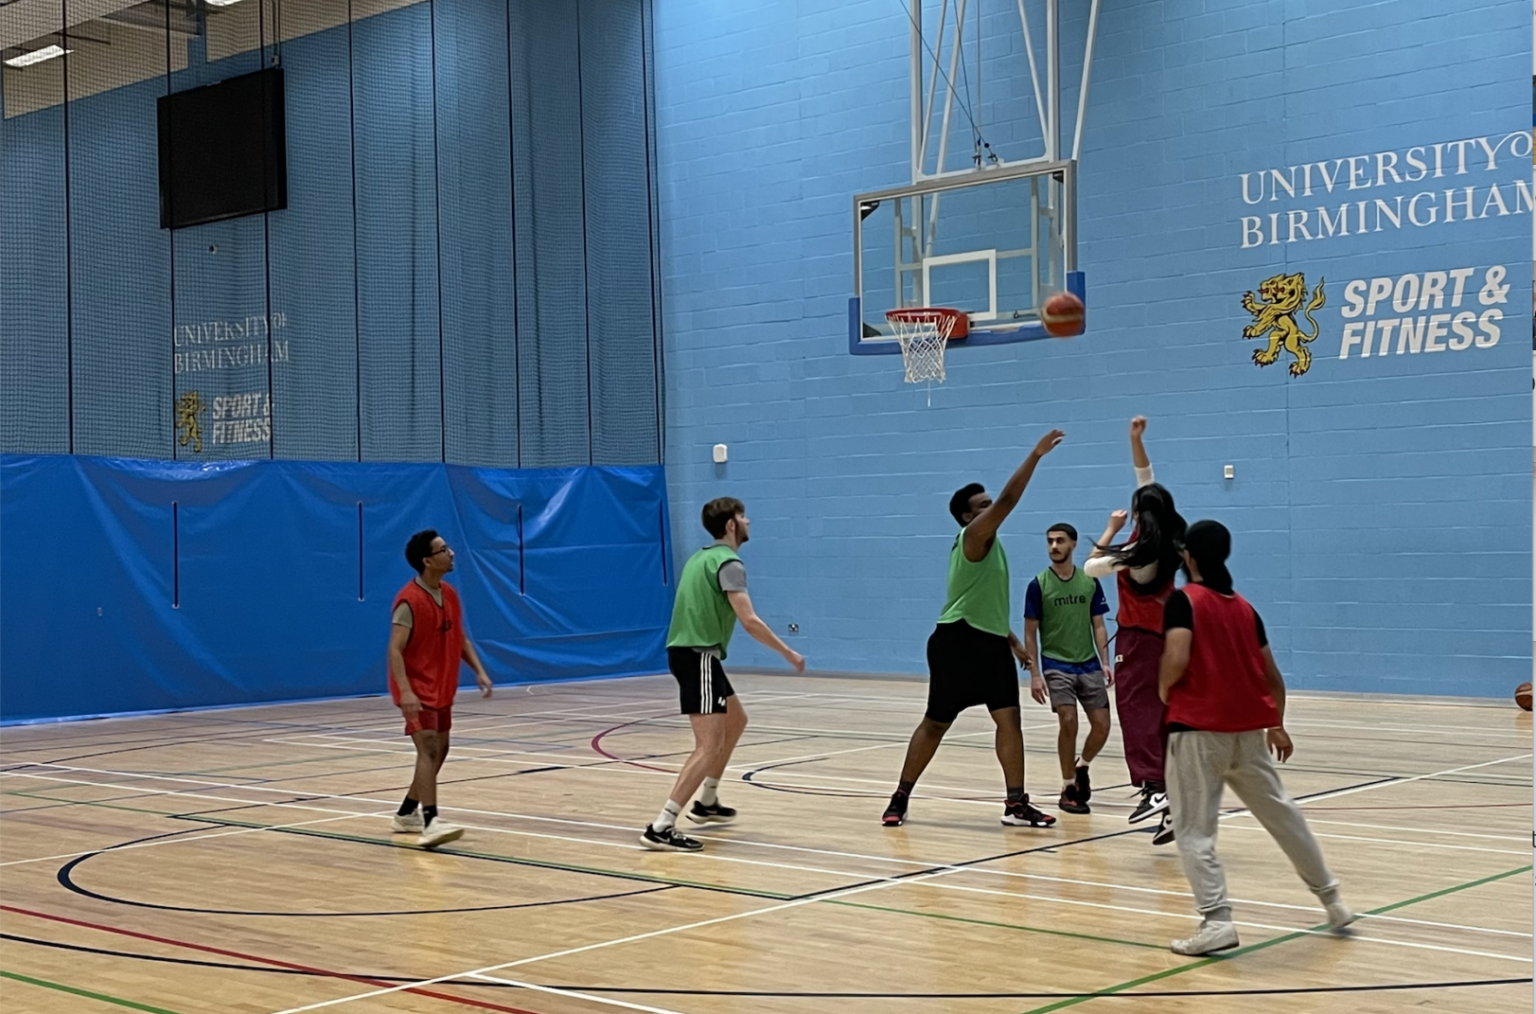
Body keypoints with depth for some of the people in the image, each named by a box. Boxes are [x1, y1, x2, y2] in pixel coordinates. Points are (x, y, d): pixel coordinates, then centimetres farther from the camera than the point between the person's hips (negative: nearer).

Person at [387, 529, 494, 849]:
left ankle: (407, 815, 28)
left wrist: (479, 672, 3)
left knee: (438, 751, 15)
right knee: (428, 749, -20)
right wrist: (405, 691, -34)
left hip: (442, 689, 9)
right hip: (417, 690, -9)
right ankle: (430, 823, -29)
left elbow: (460, 638, 15)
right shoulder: (409, 601, -20)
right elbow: (395, 650, -24)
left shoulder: (449, 594, 6)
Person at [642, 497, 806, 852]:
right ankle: (661, 828, -23)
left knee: (735, 721, 26)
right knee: (710, 745, -15)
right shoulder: (728, 562, -12)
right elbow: (749, 621, -20)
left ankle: (707, 802, 35)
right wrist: (789, 654, -12)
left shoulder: (702, 557, 17)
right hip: (698, 656, -10)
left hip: (691, 652, 10)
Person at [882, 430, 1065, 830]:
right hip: (958, 640, -8)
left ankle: (1016, 804, 2)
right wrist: (1035, 455, -26)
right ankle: (900, 798, 12)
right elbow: (1008, 501, -25)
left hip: (990, 641, 8)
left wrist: (1011, 639, 19)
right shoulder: (973, 537, -10)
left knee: (1009, 718, -1)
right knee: (936, 723, 0)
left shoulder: (988, 545, 16)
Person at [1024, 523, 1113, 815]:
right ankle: (1068, 788, -1)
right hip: (1056, 664, -3)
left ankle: (1081, 768, 28)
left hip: (1089, 664, 3)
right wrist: (1034, 674, -7)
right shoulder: (1038, 584, -4)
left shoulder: (1090, 582, 4)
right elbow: (1030, 633, -1)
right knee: (1068, 722, -16)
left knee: (1102, 725, -1)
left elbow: (1098, 626, 8)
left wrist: (1105, 662, -3)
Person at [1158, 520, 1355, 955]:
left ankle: (1217, 919, -13)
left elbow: (1176, 660, -21)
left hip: (1198, 727, -6)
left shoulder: (1184, 600, -6)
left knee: (1194, 828, -1)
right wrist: (1276, 726, 30)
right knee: (1280, 812, 19)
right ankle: (1331, 899, 30)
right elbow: (1273, 677, 17)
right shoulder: (1244, 607, 13)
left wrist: (1164, 688, 0)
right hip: (1249, 729, 6)